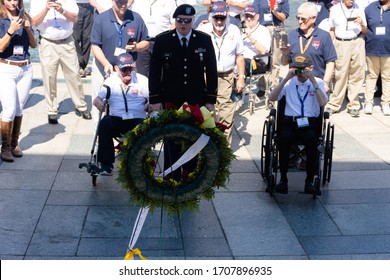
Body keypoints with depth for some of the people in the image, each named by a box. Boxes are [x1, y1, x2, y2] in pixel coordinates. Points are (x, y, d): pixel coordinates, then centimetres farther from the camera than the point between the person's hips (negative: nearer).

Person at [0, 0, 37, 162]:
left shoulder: (25, 18, 9)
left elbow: (34, 45, 9)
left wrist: (28, 29, -7)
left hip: (25, 69, 4)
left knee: (19, 109, 6)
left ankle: (15, 144, 17)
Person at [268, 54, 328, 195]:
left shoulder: (318, 82, 10)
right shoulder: (289, 82, 11)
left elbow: (322, 102, -9)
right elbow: (272, 98, -3)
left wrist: (313, 81, -13)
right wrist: (286, 79, -9)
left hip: (310, 123, 0)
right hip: (289, 121, 1)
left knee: (311, 138, -33)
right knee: (284, 137, -32)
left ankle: (309, 180, -19)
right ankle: (283, 179, -19)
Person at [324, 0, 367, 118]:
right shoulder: (335, 9, 7)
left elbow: (365, 31, 11)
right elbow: (332, 30, 14)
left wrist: (362, 24, -10)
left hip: (357, 43, 1)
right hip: (341, 44, -1)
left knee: (356, 75, 0)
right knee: (340, 75, -5)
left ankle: (353, 105, 8)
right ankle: (334, 104, 5)